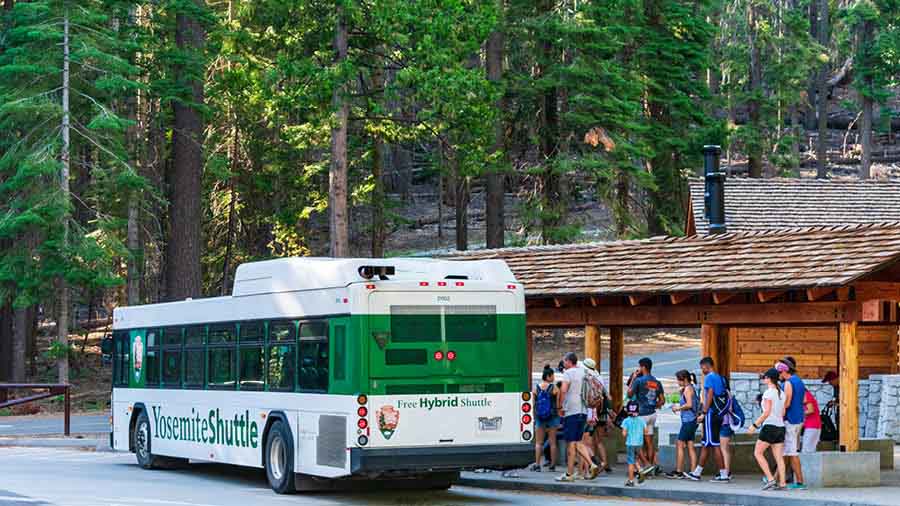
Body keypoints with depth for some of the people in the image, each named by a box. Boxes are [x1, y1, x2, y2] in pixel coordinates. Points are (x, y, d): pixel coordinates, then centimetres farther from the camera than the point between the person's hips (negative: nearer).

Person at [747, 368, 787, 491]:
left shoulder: (769, 393, -11)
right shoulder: (781, 393, 12)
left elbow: (767, 412, -16)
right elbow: (783, 413, 15)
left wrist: (755, 425, -13)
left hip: (770, 426, -8)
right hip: (780, 426, 8)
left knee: (758, 453, 1)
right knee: (779, 457, 5)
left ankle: (770, 479, -9)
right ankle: (781, 483, -2)